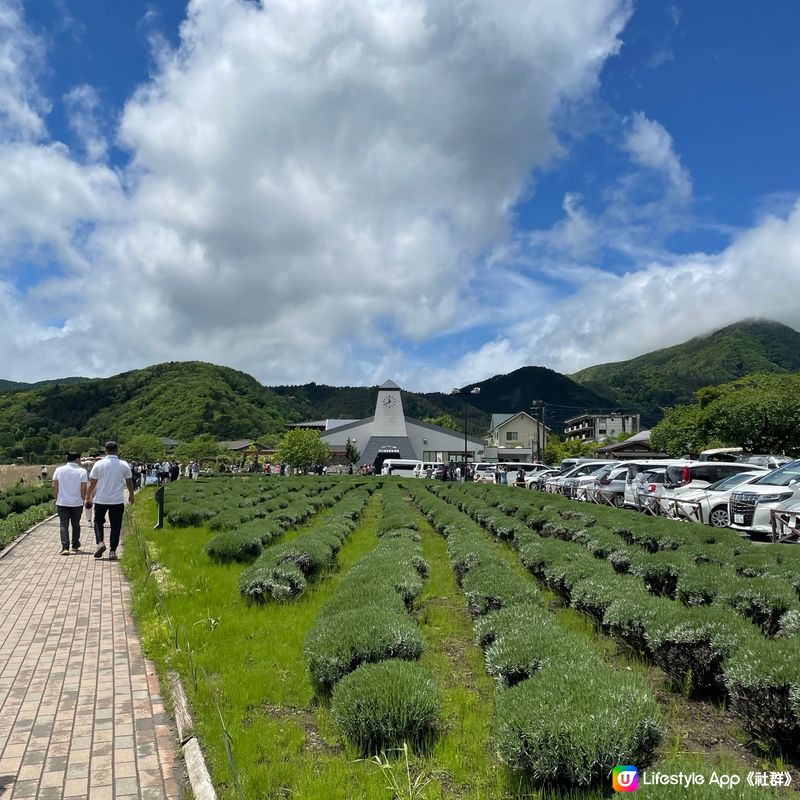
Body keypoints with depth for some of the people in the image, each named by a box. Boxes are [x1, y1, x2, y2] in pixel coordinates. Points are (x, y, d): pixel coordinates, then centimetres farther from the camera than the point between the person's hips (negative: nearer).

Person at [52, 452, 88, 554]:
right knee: (76, 524, 15)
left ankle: (65, 547, -12)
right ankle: (75, 545, 27)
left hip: (62, 503, 1)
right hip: (77, 503, -1)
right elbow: (83, 489, -8)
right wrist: (83, 499, 7)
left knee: (63, 525, 0)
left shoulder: (59, 470, 0)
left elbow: (54, 487, 1)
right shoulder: (82, 471, -7)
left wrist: (57, 498, 14)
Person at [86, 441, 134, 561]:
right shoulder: (124, 465, -2)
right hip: (118, 500, 0)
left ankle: (100, 542, -1)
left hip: (100, 500, 0)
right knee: (115, 526, 6)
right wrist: (131, 495, 23)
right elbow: (129, 482, 7)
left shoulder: (99, 464, -4)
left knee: (98, 521, 20)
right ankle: (112, 551, 4)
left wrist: (88, 497, 15)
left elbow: (92, 483, 0)